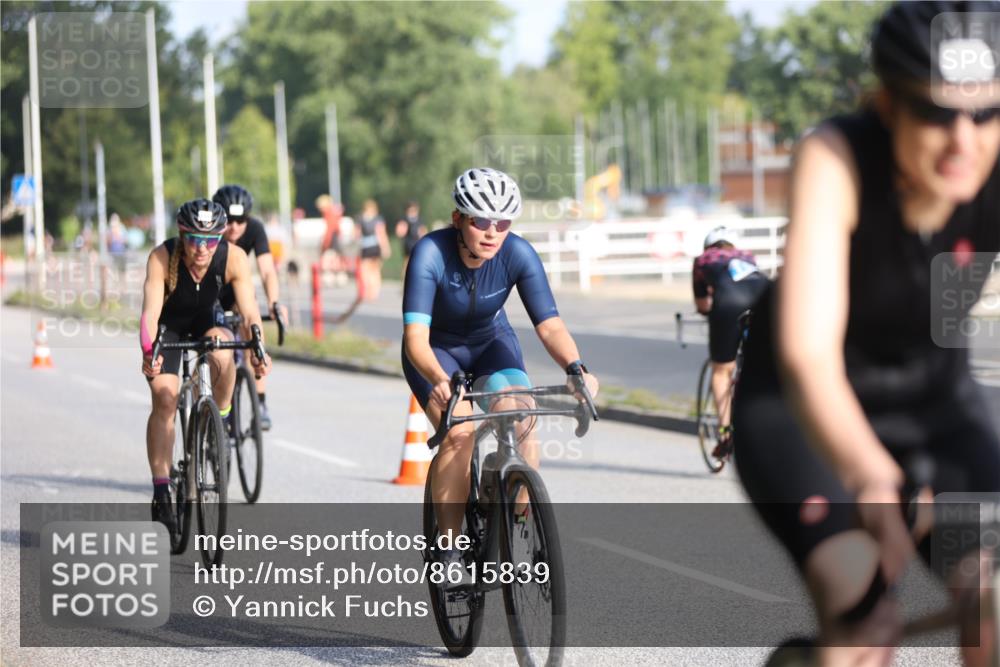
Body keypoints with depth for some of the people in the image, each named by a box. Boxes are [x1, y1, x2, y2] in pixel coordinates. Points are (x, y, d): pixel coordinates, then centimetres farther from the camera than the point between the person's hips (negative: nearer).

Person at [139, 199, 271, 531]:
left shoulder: (234, 258, -29)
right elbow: (151, 311, -41)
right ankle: (161, 493, -12)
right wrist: (148, 352, -58)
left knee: (222, 352, -33)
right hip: (168, 323, -1)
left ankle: (222, 417, -5)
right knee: (164, 398, -16)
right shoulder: (162, 258, -33)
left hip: (207, 319, 1)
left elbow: (249, 311, -32)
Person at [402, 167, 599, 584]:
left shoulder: (518, 255, -24)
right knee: (459, 433, -27)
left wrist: (575, 369, -47)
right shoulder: (431, 253, -32)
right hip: (437, 351, -2)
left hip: (491, 343, 2)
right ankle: (449, 547, -14)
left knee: (521, 422, -24)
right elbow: (416, 336, -39)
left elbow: (549, 324, -28)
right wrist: (440, 381, -58)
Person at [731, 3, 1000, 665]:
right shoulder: (835, 158, -31)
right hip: (800, 404, -3)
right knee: (860, 602, -27)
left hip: (935, 401, 3)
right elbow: (807, 353, -42)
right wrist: (872, 481, -60)